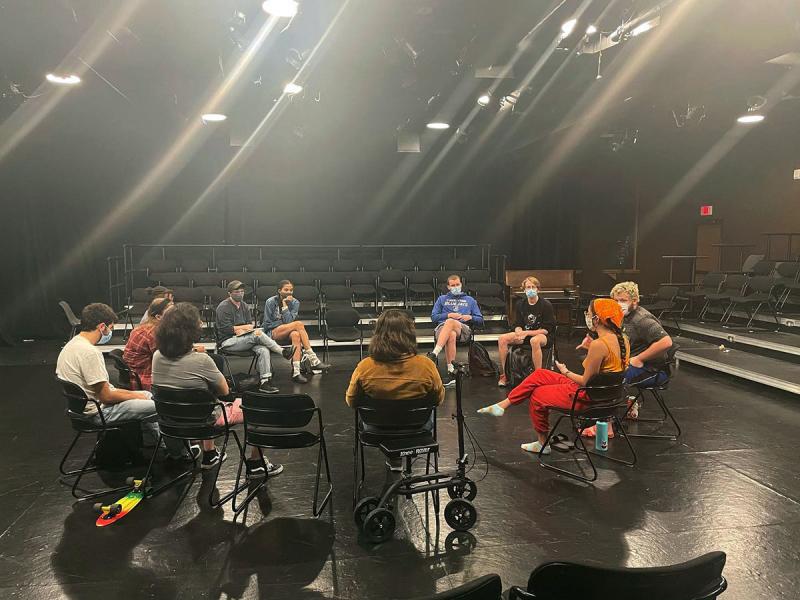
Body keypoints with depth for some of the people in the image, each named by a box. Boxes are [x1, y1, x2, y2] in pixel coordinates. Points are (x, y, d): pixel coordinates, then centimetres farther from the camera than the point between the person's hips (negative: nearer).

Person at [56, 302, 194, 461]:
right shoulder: (89, 352, -26)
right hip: (98, 412, -11)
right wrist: (134, 395, -6)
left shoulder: (71, 345, 6)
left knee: (147, 395, 22)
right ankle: (178, 451, 15)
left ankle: (163, 446, 28)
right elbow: (106, 396, -23)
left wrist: (131, 393, 8)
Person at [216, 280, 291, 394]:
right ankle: (283, 352, -21)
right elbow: (226, 329, -13)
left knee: (263, 350, -25)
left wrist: (239, 329, -9)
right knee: (257, 334, -30)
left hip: (243, 339, 6)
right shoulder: (223, 307, -5)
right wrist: (245, 327, -7)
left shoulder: (244, 305, 17)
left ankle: (265, 382, -32)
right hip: (228, 341, -6)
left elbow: (250, 325, 12)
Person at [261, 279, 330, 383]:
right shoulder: (270, 302, -2)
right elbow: (267, 324, -1)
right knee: (299, 324, -30)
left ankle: (296, 372, -47)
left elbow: (289, 321, -9)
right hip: (271, 334, -3)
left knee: (295, 335, -37)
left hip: (287, 333, 3)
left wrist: (285, 306, -13)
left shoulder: (295, 302, 5)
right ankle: (314, 361, -34)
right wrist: (283, 323, -6)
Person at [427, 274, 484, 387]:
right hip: (442, 327, 0)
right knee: (451, 336, -41)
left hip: (463, 329, 0)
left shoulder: (470, 300, 31)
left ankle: (434, 354, -51)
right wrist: (448, 315, 1)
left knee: (450, 322, -39)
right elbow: (433, 317, 17)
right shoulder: (442, 299, 31)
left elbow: (480, 320, 24)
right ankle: (451, 372, -47)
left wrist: (470, 317, 2)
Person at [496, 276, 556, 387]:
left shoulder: (546, 305, -10)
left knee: (534, 340, -41)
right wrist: (519, 333, -18)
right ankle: (504, 375, -11)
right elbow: (518, 325, 8)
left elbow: (547, 329, -14)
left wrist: (526, 333, -21)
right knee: (502, 339, -16)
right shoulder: (520, 304, 5)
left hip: (545, 336, -6)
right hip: (525, 334, 6)